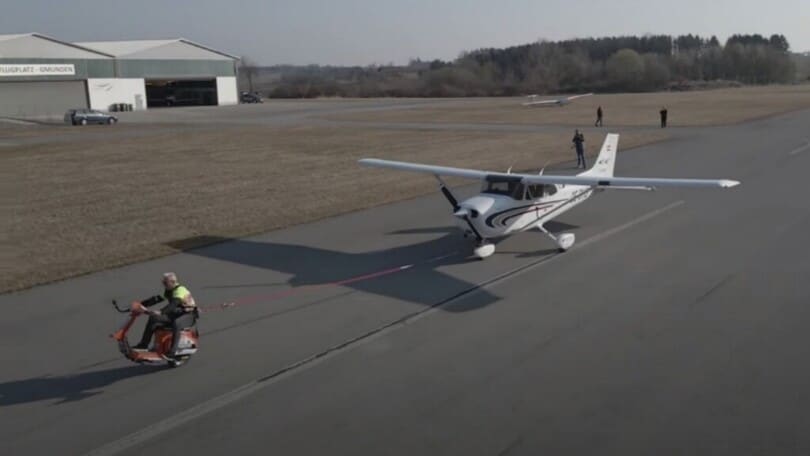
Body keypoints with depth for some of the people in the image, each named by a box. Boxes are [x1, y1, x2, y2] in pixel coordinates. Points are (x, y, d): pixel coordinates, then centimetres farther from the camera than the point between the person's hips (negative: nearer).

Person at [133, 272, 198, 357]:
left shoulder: (180, 290, -22)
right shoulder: (168, 291, 8)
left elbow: (173, 304, -37)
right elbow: (156, 299, 8)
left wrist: (160, 312, -51)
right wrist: (140, 304, -2)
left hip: (188, 315, -9)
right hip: (176, 314, 9)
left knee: (176, 323, -41)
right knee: (153, 318, -4)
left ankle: (173, 350, -36)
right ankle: (143, 345, -1)